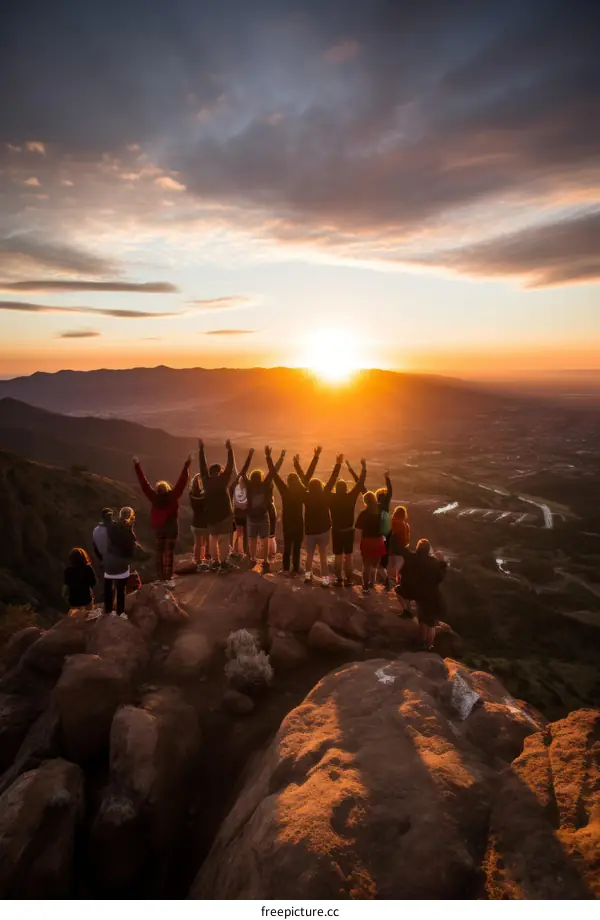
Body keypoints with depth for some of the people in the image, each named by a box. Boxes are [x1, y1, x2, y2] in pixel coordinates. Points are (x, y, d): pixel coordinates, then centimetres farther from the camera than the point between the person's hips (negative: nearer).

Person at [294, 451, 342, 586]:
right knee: (323, 555, 5)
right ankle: (324, 579, 4)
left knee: (310, 554, 17)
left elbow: (303, 479, -7)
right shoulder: (324, 496, -15)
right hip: (324, 529, -1)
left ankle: (308, 574, 26)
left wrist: (297, 464, 1)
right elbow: (331, 481, -15)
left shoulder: (307, 497, -13)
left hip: (310, 530, 1)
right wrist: (338, 465, -13)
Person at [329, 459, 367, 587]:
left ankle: (339, 579, 8)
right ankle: (348, 579, 14)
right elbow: (360, 483, -8)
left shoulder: (332, 498, -15)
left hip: (336, 531, -1)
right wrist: (363, 468, -2)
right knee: (348, 555, 10)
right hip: (349, 530, 1)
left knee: (338, 556, 6)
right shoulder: (350, 497, -13)